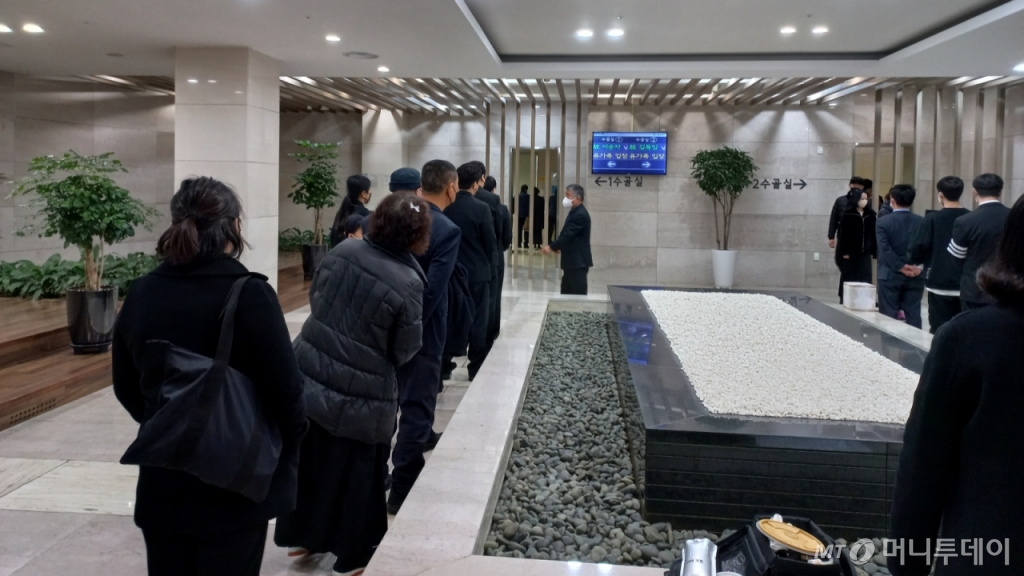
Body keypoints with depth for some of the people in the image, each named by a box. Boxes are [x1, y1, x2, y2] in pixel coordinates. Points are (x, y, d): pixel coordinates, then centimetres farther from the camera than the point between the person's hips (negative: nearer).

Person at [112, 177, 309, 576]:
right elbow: (284, 389, -17)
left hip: (162, 482, 4)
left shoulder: (141, 293, -2)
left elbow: (126, 386, 8)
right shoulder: (248, 294, -18)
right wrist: (288, 449, 2)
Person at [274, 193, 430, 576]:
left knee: (309, 458, 22)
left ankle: (301, 535, 40)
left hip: (309, 373, 6)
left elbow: (314, 296, 9)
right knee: (356, 472, 14)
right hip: (360, 394, -5)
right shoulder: (408, 283, -21)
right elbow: (406, 350, -13)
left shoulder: (343, 251, -6)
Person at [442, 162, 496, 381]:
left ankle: (444, 364, 17)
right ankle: (476, 367, 9)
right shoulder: (481, 208, -14)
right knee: (478, 320, 5)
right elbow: (490, 243, -8)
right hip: (477, 272, -4)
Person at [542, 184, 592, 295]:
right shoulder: (574, 212, 14)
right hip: (572, 261, 10)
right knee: (566, 293, 14)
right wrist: (558, 247, 11)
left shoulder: (580, 214, -18)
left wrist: (551, 247, -15)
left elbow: (567, 234, -21)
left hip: (578, 261, -10)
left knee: (578, 293, -5)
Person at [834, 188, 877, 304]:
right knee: (848, 278, 5)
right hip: (850, 252, -3)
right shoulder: (848, 214, -6)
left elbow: (873, 234, 7)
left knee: (865, 279, 2)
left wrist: (873, 251, 4)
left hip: (865, 252, 3)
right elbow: (843, 234, -7)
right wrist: (844, 251, -11)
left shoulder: (871, 215, 5)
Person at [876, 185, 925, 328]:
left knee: (888, 318, 2)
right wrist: (920, 266, -6)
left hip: (890, 275, -3)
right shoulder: (922, 221, 4)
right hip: (915, 276, 3)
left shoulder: (883, 222, -6)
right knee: (913, 316, 7)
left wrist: (901, 267, -10)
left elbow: (885, 249, -14)